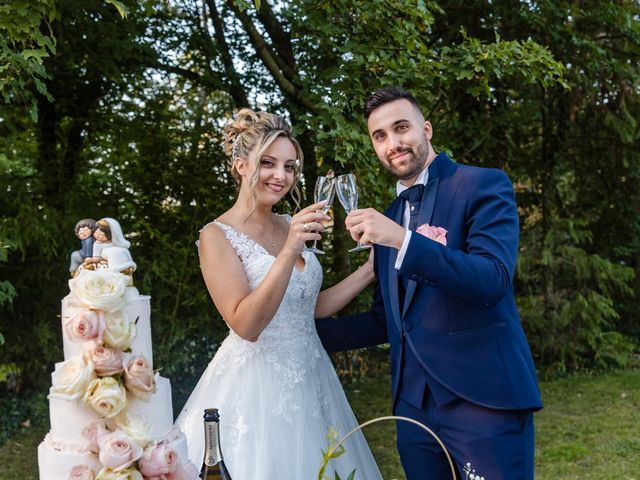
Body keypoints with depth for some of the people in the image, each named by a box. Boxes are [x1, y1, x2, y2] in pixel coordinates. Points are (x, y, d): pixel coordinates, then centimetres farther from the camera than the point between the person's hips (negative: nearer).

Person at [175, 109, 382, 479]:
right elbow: (245, 325, -22)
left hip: (310, 380, 6)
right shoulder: (218, 236, -12)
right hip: (254, 388, -6)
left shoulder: (290, 225, 6)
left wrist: (371, 268, 3)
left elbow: (312, 306, 11)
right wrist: (290, 251, -29)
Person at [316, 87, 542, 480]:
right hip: (414, 404, 6)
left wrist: (403, 240, -26)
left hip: (483, 398, -6)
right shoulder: (388, 217, 15)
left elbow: (494, 280, -18)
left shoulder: (484, 185, -4)